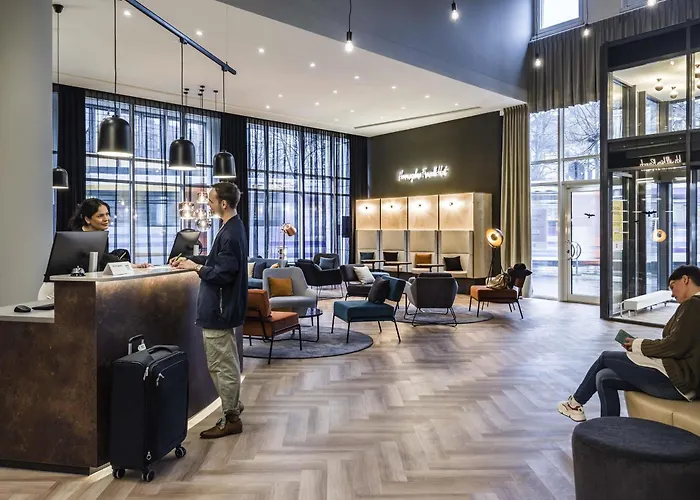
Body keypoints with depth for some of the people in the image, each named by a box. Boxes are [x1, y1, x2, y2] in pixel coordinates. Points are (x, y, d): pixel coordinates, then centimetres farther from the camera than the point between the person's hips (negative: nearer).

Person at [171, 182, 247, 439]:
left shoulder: (230, 233, -21)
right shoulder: (233, 227, 11)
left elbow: (223, 272, -24)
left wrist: (196, 267, -13)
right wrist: (191, 259, 14)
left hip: (219, 309, -11)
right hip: (221, 306, 11)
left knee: (221, 365, 0)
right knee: (227, 362, 20)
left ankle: (230, 419, 11)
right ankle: (233, 404, 34)